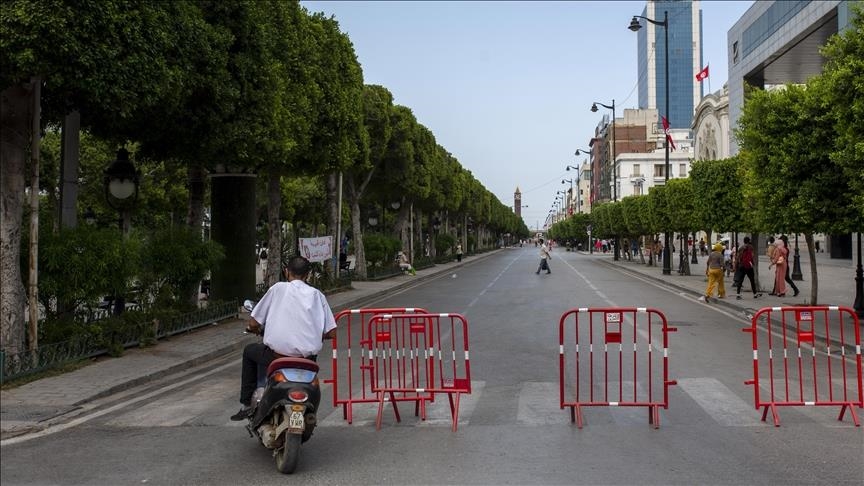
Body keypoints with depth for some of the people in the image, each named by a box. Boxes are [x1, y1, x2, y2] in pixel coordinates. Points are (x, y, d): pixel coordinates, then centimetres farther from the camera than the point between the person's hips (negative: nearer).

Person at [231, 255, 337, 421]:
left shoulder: (278, 288, 6)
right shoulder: (316, 294, 10)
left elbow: (253, 324, 4)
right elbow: (331, 333, 4)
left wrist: (253, 328, 28)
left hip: (276, 355, -2)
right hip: (307, 358, 2)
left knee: (249, 351, 30)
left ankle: (246, 404, 27)